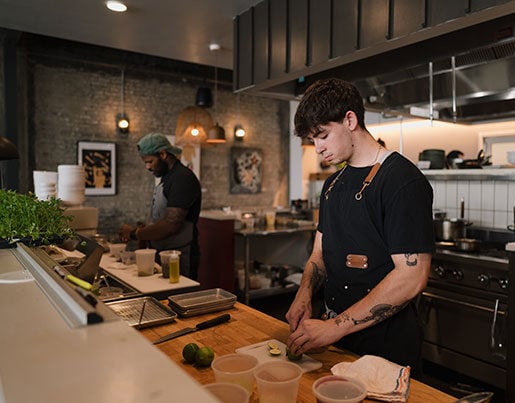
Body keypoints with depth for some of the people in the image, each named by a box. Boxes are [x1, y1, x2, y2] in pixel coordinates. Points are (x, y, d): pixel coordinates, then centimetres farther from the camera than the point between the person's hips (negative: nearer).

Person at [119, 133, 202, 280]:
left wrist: (135, 233, -14)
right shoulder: (166, 177, 15)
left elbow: (171, 225, -24)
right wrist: (143, 231, 3)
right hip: (164, 256, 9)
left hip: (179, 259, -9)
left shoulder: (183, 178, -17)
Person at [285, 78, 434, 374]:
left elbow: (411, 277, -25)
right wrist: (305, 295, -7)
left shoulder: (403, 180, -18)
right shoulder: (334, 183, 9)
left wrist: (335, 327, -25)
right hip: (335, 334, 8)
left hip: (385, 343, -7)